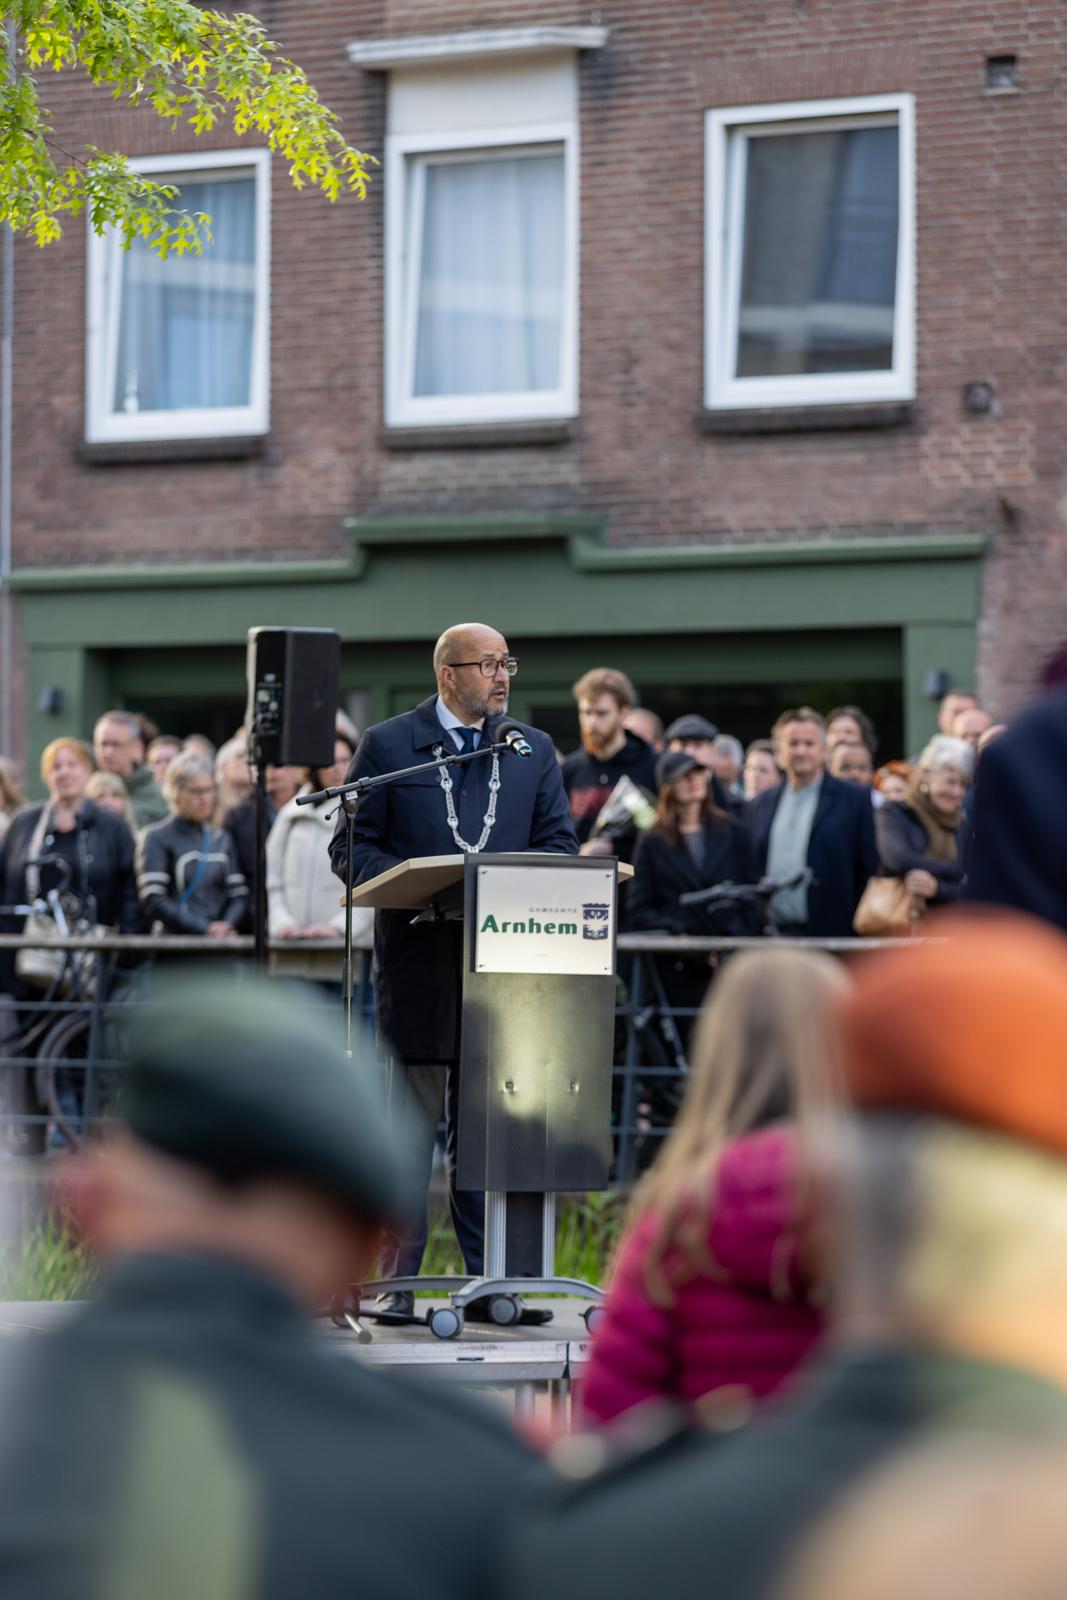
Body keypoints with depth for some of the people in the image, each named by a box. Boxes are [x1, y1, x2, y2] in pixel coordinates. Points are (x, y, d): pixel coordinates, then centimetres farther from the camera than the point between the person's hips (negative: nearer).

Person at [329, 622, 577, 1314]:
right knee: (409, 1129, 0)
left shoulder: (535, 751, 14)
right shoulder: (387, 746, 5)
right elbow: (351, 847, 2)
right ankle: (400, 1280, 4)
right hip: (418, 965, -3)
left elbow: (560, 844, 11)